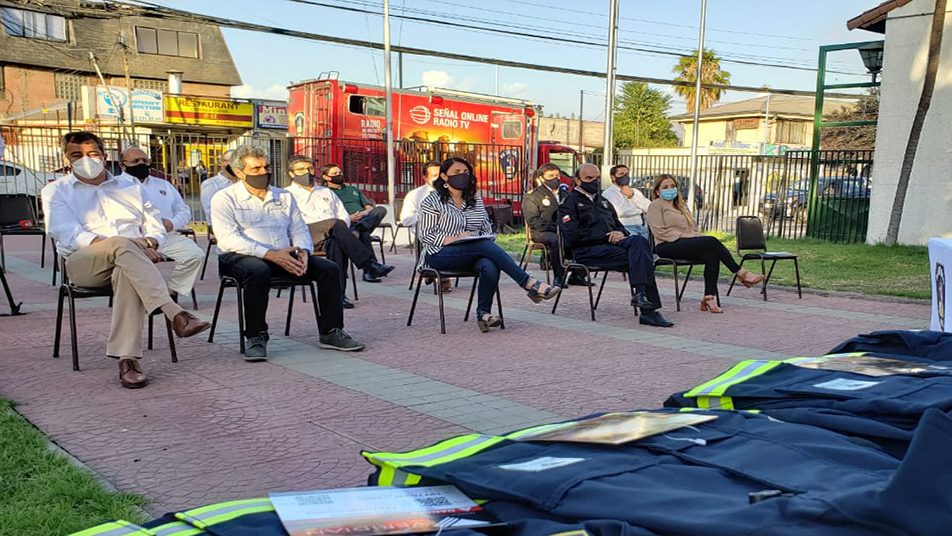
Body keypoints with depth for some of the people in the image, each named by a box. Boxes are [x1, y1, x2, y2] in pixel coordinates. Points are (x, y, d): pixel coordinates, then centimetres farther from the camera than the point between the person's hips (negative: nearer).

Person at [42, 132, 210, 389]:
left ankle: (127, 358, -45)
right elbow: (68, 234, -2)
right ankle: (175, 313, -49)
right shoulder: (56, 191, 16)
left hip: (131, 260, 2)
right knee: (122, 244, -37)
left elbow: (156, 227, 20)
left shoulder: (131, 189, 26)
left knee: (127, 272, -38)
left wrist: (149, 243, -6)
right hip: (83, 263, -2)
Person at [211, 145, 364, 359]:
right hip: (241, 257, -5)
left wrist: (303, 251, -10)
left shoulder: (284, 197, 20)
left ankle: (331, 332, -10)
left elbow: (299, 230, 16)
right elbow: (229, 239, -11)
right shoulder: (224, 199, 3)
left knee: (329, 268, -15)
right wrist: (270, 254, -22)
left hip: (284, 256, 5)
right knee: (258, 271, -40)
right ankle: (255, 337, -27)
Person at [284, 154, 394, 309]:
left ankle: (339, 294, -46)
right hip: (306, 236, -3)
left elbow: (344, 216, 28)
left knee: (336, 244, -36)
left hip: (330, 237, 4)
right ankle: (369, 264, -40)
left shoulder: (326, 192, 33)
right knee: (336, 224, -34)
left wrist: (339, 230, 1)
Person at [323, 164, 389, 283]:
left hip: (366, 219, 5)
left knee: (381, 210, -26)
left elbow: (369, 207, 24)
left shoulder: (353, 189, 35)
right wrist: (349, 218, -16)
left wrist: (366, 213, -2)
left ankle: (360, 227, -51)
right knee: (363, 234, -38)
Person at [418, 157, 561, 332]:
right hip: (440, 255, -4)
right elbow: (425, 235, -5)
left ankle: (483, 314, -24)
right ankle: (530, 284, -35)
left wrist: (486, 239, -8)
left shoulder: (475, 201, 18)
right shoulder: (433, 201, 3)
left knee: (490, 266, -33)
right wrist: (455, 238, -18)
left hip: (474, 253, 5)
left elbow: (487, 230, 17)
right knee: (484, 245, -32)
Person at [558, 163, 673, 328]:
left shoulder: (603, 201, 31)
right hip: (587, 250, -6)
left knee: (639, 240, -29)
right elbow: (572, 237, -8)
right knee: (640, 257, -27)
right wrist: (606, 237, -9)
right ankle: (648, 309, -33)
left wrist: (620, 233, 2)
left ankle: (640, 294, -39)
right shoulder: (570, 203, 6)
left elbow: (619, 225, 30)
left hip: (610, 243, 6)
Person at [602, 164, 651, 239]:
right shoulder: (608, 193, 2)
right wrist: (640, 211, 5)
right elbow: (620, 212, -13)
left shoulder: (635, 191, 23)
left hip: (643, 227, 6)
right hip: (626, 228, -6)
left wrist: (632, 196, 1)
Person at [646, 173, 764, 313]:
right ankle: (741, 274, -19)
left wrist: (696, 235, 2)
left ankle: (709, 298, -31)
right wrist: (684, 235, -15)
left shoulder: (681, 205, 29)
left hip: (686, 244, 7)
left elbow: (693, 227, 26)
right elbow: (660, 231, -8)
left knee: (712, 255, -27)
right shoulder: (656, 206, 5)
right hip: (667, 246, -7)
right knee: (711, 241, -26)